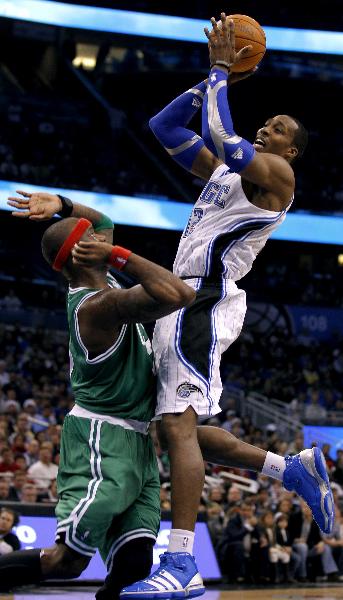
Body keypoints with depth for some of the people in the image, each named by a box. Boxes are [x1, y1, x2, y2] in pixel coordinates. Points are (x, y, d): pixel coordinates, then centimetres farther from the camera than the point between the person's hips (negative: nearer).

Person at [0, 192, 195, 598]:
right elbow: (180, 295, -33)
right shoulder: (100, 304, -21)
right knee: (66, 561, -10)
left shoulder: (93, 282, 8)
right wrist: (119, 256, -23)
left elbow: (103, 222, 27)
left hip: (133, 443, 9)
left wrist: (62, 205, 10)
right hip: (103, 441, -9)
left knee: (135, 565, -4)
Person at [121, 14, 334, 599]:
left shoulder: (277, 173, -2)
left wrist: (221, 71, -7)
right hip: (186, 299, 10)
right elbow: (163, 127, 24)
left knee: (178, 424, -19)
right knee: (179, 428, 10)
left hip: (205, 299, -10)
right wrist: (212, 79, 17)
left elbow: (221, 136, -20)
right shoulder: (222, 169, 23)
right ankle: (295, 468, 18)